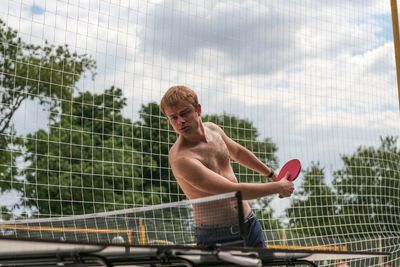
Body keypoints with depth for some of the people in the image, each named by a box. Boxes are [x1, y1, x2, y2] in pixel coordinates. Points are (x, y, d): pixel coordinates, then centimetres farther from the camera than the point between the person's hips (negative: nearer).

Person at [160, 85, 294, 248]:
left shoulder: (212, 129, 0)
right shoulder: (181, 159, -27)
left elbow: (238, 152, 21)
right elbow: (235, 190, -28)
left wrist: (271, 174, 32)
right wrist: (279, 187, -16)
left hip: (250, 222, 8)